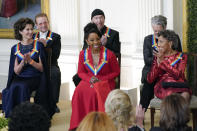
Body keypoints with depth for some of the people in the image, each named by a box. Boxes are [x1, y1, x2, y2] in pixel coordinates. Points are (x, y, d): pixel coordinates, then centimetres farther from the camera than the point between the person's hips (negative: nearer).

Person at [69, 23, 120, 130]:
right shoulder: (83, 54, 2)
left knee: (96, 92, -35)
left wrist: (101, 80, -11)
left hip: (105, 81, -3)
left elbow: (116, 72, 0)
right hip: (88, 80, 3)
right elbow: (81, 72, 9)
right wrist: (90, 79, -12)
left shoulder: (109, 54, -7)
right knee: (79, 91, -29)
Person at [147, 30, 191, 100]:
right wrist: (158, 62, -9)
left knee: (185, 95, -34)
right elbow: (150, 80, 2)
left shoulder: (181, 57, 9)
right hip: (162, 87, 0)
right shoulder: (157, 57, 12)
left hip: (179, 86, 1)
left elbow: (177, 74, -9)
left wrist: (162, 61, -13)